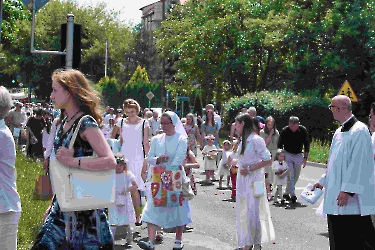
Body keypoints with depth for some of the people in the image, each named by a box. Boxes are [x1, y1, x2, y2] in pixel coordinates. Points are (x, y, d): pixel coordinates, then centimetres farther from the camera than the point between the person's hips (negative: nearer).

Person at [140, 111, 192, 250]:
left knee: (178, 207, 2)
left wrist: (166, 171, -16)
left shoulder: (181, 139, -2)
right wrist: (158, 159, -13)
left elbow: (178, 160, -12)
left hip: (175, 178, -3)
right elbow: (149, 158, 8)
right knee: (153, 207, -8)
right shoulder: (156, 139, 10)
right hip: (158, 179, 3)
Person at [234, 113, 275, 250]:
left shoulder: (256, 140, -13)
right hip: (242, 179, 8)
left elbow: (267, 160, -15)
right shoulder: (243, 141, 11)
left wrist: (249, 169, -17)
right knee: (243, 212, 8)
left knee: (253, 212, -5)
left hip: (254, 178, -8)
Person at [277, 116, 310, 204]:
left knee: (296, 176, 7)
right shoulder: (284, 131, -16)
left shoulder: (303, 130, -12)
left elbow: (307, 144, -2)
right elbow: (280, 145, -5)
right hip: (288, 154, -2)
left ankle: (287, 193, 22)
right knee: (290, 175, -13)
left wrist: (305, 157, -6)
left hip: (298, 155, 2)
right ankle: (292, 195, -12)